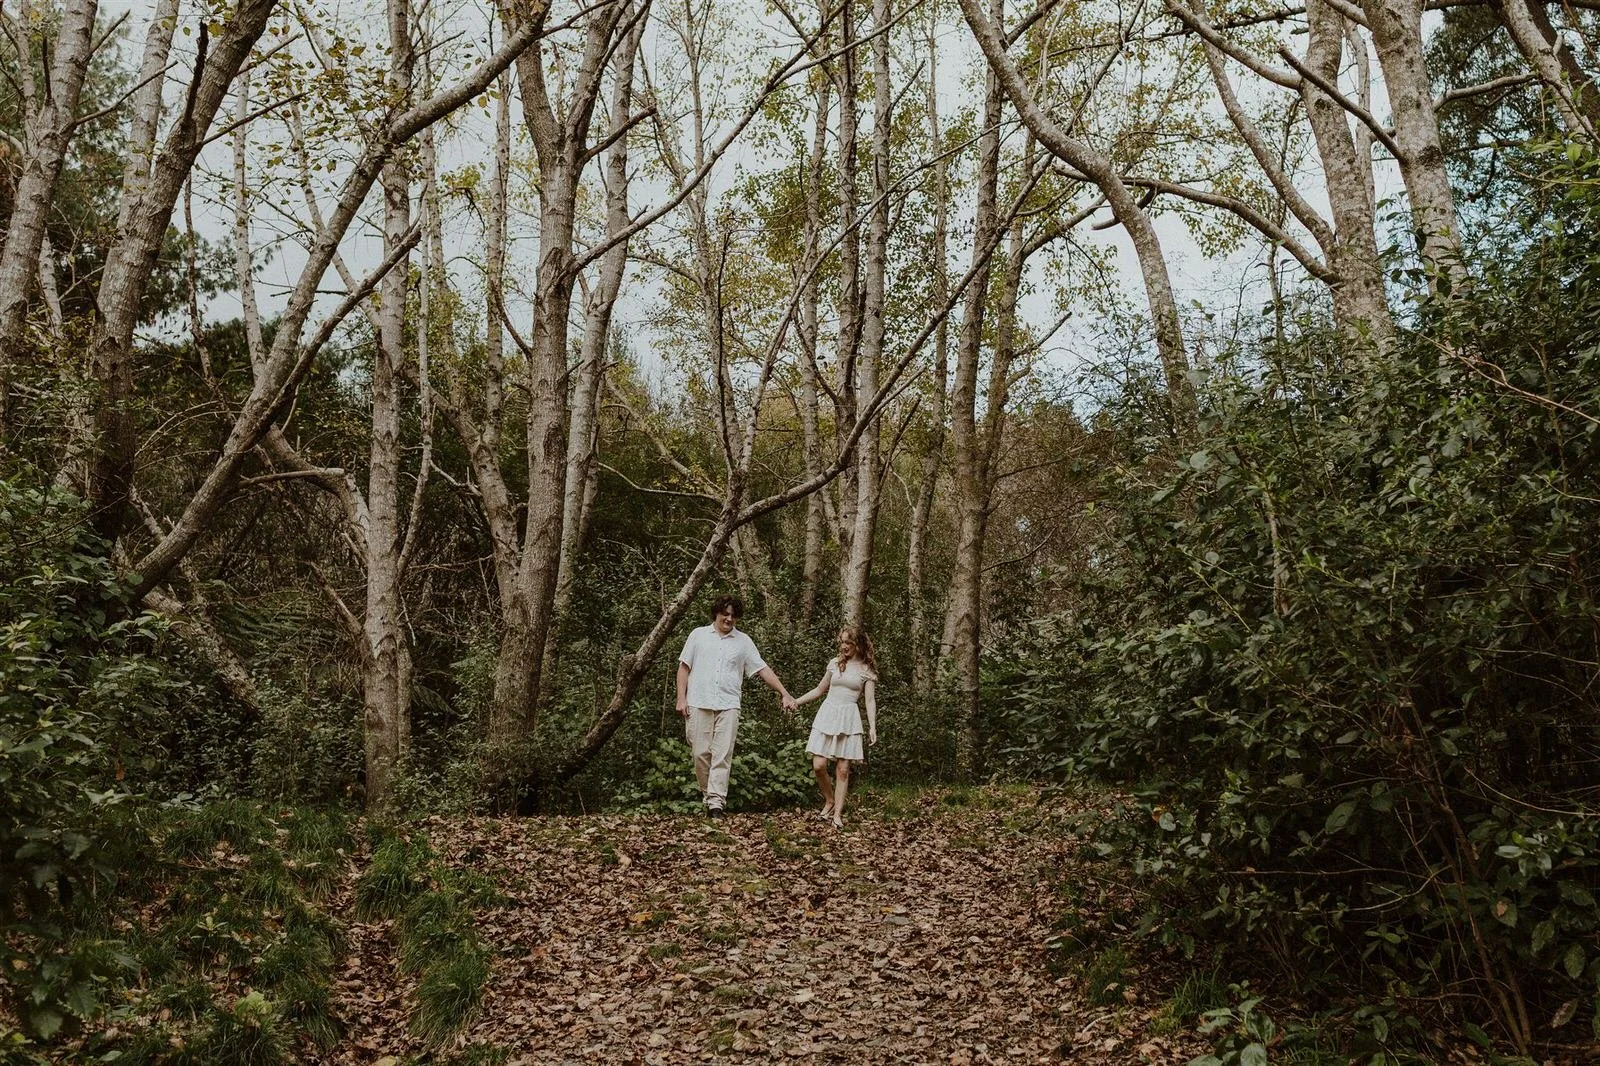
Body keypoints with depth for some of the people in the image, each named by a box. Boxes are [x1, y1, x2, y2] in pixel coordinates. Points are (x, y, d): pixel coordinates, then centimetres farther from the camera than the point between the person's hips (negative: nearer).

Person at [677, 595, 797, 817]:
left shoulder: (743, 641, 9)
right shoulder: (699, 635, 8)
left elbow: (763, 669, 8)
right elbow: (684, 667, 8)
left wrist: (785, 694, 0)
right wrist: (681, 698, -2)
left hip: (728, 706, 0)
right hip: (698, 704, 0)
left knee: (722, 755, -7)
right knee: (701, 753, 2)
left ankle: (716, 802, -8)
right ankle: (706, 792, 21)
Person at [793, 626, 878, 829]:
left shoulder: (866, 670, 3)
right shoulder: (835, 663, 10)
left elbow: (870, 700, -2)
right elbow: (819, 690, 20)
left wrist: (873, 728, -12)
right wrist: (796, 701, 15)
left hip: (849, 720, -2)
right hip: (827, 714, 2)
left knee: (843, 769, -3)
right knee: (818, 765, -7)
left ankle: (837, 814, 5)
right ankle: (829, 800, 17)